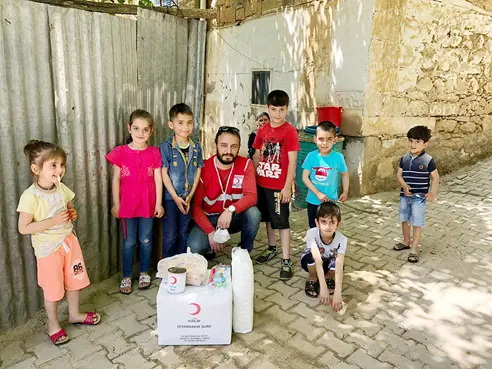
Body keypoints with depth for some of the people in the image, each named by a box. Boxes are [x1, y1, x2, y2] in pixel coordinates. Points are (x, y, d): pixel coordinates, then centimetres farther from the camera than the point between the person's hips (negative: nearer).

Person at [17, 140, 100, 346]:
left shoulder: (62, 188, -3)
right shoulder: (30, 196, -21)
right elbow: (23, 228, -19)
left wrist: (72, 214, -8)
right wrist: (52, 221, -27)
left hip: (69, 241, 6)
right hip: (48, 248, -5)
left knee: (75, 280, 18)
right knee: (52, 289, 10)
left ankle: (75, 314, 41)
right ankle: (53, 325, 32)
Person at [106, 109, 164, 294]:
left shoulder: (154, 153, -2)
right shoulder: (121, 152, -4)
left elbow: (158, 180, -1)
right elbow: (116, 180, 0)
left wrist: (158, 203, -2)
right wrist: (116, 203, 0)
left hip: (148, 204, 1)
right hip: (127, 204, 0)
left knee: (146, 240, 12)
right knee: (129, 242, 9)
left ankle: (144, 273, 30)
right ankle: (126, 277, 24)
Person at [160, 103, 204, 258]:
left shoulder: (196, 147, 2)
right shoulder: (166, 146, -10)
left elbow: (198, 172, 4)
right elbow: (164, 174, -11)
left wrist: (190, 196, -3)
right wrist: (176, 197, -13)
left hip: (188, 197, 4)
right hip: (170, 197, -4)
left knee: (184, 233, 14)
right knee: (170, 235, 2)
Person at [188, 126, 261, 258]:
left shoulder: (246, 165, -12)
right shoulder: (203, 168, -14)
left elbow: (251, 196, -22)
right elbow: (196, 205, -13)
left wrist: (230, 210, -41)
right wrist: (211, 232, -25)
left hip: (236, 216, 1)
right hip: (210, 218, -1)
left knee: (253, 213, -32)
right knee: (194, 247, -28)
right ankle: (210, 249, 10)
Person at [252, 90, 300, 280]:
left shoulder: (289, 131, -11)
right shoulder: (262, 130, 5)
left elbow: (292, 161, -13)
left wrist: (287, 187, -16)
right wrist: (252, 179, 11)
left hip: (280, 186, -6)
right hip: (262, 183, 6)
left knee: (282, 222, 1)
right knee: (267, 218, 18)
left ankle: (286, 260, 10)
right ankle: (272, 248, 38)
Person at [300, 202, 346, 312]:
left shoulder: (341, 239, -32)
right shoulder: (311, 233, -36)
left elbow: (339, 266, -41)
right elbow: (318, 260, -44)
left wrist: (338, 293, -52)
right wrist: (323, 288, -53)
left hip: (328, 263, 1)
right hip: (310, 261, -1)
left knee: (336, 263, -34)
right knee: (312, 257, -37)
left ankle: (328, 278, 1)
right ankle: (312, 279, -5)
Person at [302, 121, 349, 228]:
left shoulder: (338, 157, -10)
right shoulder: (311, 156, -11)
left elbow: (345, 174, 6)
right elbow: (305, 177, -11)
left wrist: (345, 192, 0)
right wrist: (318, 193, -18)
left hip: (331, 201, 0)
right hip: (313, 200, 1)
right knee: (314, 228, 16)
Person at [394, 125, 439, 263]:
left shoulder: (428, 160, -12)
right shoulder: (404, 158, 0)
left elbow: (435, 177, -5)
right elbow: (399, 174, 2)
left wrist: (432, 193, -16)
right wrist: (404, 186, -16)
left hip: (419, 197, -5)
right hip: (405, 195, 5)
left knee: (417, 223, 1)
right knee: (404, 220, 17)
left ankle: (414, 249, 10)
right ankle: (406, 242, 36)